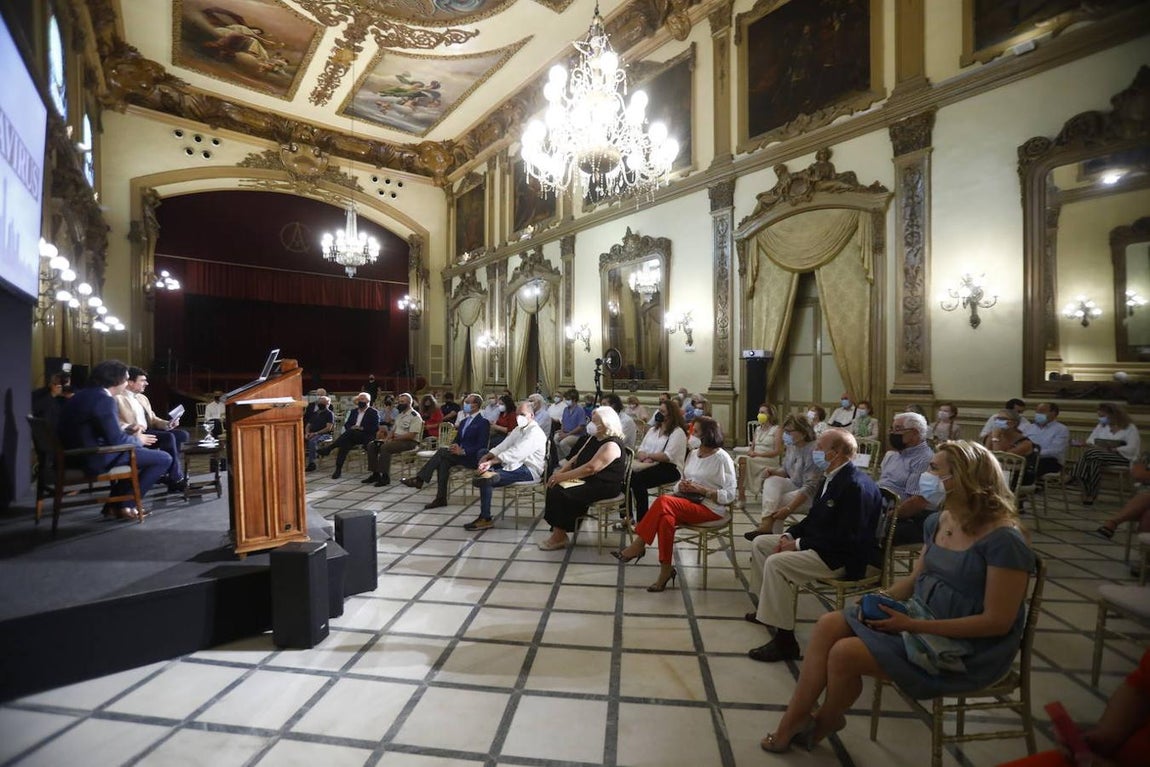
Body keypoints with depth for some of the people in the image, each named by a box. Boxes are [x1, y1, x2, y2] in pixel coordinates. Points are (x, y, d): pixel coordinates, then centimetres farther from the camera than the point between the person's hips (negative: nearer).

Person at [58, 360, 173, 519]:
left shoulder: (83, 394, 10)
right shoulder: (105, 400, -20)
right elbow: (116, 440, -23)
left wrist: (128, 432, 13)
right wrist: (138, 439, -5)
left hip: (78, 455, 11)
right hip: (98, 458, -11)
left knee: (143, 452, 30)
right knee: (164, 459, -10)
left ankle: (115, 504, 27)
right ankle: (125, 505, 3)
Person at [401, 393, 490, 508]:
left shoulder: (483, 422, -7)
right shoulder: (464, 421, 19)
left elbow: (481, 446, -15)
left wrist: (463, 451, -25)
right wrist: (451, 447, -4)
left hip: (472, 458, -7)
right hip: (459, 454, 7)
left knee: (442, 451, -25)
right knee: (444, 462, -25)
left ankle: (419, 479, -20)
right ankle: (441, 498, -26)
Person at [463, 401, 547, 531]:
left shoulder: (534, 432, -13)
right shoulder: (518, 429, 17)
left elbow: (515, 453, -23)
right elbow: (503, 446, 9)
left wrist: (491, 463, -27)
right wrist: (487, 457, -8)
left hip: (529, 470, -10)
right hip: (517, 465, 10)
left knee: (486, 481, -21)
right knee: (482, 452, 2)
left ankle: (485, 519, -11)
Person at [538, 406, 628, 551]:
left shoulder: (611, 445, -20)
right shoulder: (593, 438, 12)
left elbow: (590, 468, -27)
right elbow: (576, 457, 13)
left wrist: (563, 477, -24)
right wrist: (561, 472, -3)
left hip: (604, 486, -10)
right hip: (586, 480, 10)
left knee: (562, 493, -22)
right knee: (554, 487, -7)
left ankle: (560, 537, -6)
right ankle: (556, 532, -4)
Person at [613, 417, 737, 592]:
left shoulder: (722, 458, -7)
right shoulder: (693, 454, 13)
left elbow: (729, 495, -10)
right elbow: (683, 482, 18)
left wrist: (699, 489, -18)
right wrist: (681, 486, -5)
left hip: (711, 508, -6)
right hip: (688, 501, 6)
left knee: (664, 501, -29)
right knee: (666, 519, -29)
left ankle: (638, 546, -19)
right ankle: (666, 570, -21)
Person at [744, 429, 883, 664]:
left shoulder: (856, 485, -23)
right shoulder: (832, 477, 7)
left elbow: (845, 539, -26)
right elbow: (815, 518, 16)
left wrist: (799, 544, -20)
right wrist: (790, 535, 0)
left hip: (841, 558, -10)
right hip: (820, 544, 10)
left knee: (776, 563, -26)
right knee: (760, 543, 10)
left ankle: (784, 640, -14)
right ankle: (769, 606, 25)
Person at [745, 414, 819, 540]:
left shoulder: (813, 451, -24)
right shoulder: (791, 446, 2)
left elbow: (810, 487, -28)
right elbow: (785, 471, 15)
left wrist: (788, 508, -32)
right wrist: (773, 470, -10)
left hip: (812, 495, -8)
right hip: (795, 486, 8)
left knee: (776, 503, -26)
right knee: (771, 481, -20)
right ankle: (766, 525, -30)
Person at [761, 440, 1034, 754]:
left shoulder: (1004, 540, -22)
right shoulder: (938, 522, 2)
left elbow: (997, 622, -22)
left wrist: (914, 625, -25)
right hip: (919, 616, 8)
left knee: (845, 654, -19)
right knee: (828, 626, -9)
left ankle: (825, 721, 14)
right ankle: (794, 720, 3)